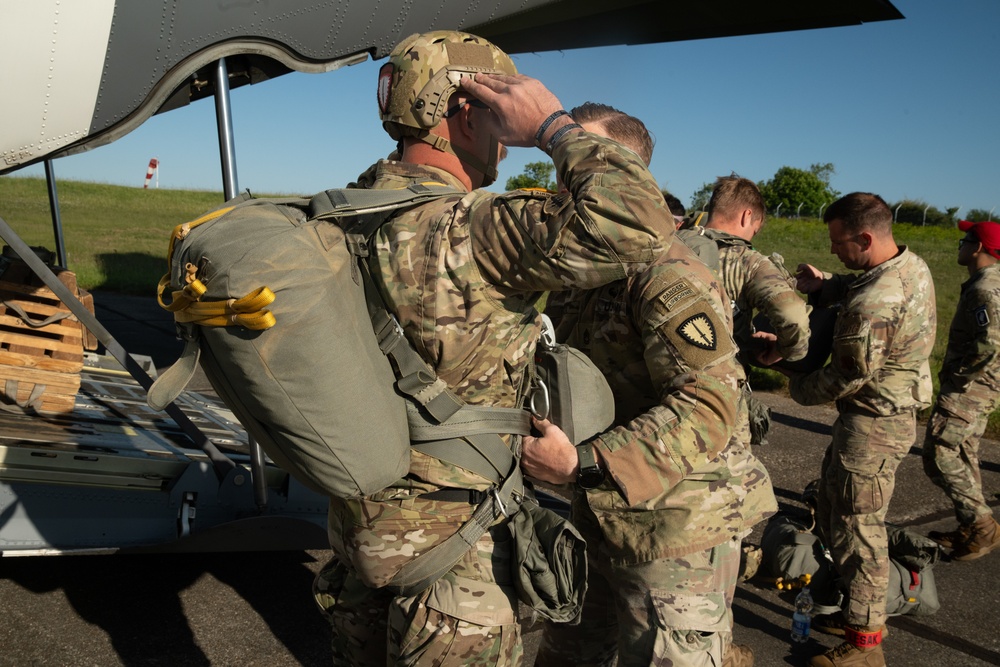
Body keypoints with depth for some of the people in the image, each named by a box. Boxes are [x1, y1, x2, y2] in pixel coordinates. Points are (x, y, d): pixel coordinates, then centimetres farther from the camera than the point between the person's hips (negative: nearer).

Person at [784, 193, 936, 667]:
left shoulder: (873, 304, -28)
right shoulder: (912, 266, 2)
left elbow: (848, 376, -21)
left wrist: (799, 388, -2)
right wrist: (823, 286, -1)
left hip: (872, 424, -10)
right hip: (894, 412, 10)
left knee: (856, 528, 2)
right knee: (834, 515, 20)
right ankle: (860, 610, 34)